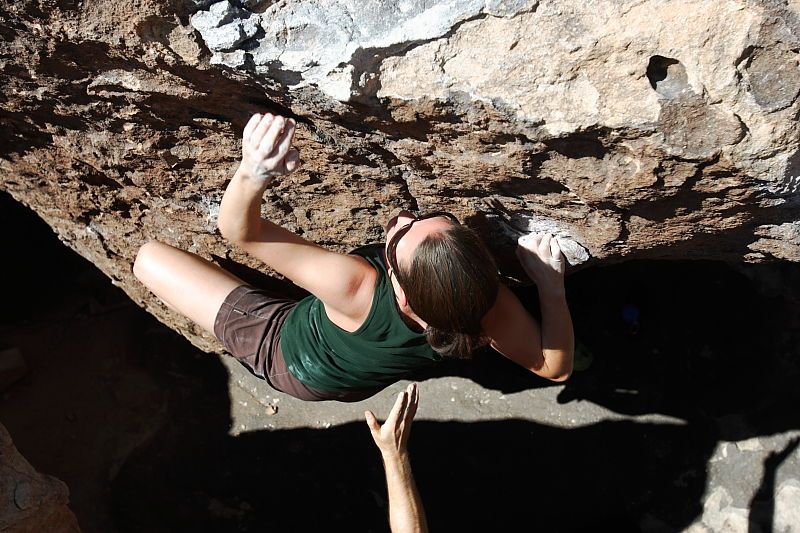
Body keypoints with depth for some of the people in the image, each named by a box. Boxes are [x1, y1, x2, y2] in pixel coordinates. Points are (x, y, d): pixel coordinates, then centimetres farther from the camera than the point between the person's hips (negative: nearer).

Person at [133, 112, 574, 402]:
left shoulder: (358, 287, -50)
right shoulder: (489, 302, -39)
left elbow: (239, 230, -46)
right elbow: (555, 367, -22)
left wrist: (252, 172, -66)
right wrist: (552, 284, -27)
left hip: (286, 354, -4)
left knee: (150, 257, 8)